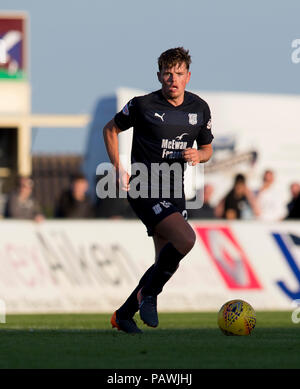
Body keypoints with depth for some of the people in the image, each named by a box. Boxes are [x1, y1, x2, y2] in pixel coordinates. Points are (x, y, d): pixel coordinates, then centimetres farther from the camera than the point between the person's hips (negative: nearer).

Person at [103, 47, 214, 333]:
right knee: (185, 239, -26)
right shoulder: (142, 105, -8)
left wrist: (198, 155, -6)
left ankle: (123, 315, 23)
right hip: (144, 189, -6)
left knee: (166, 262, 7)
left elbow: (207, 148, 18)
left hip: (174, 193, 6)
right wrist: (118, 168, -2)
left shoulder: (200, 109, 5)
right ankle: (149, 294, -6)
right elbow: (110, 129, 7)